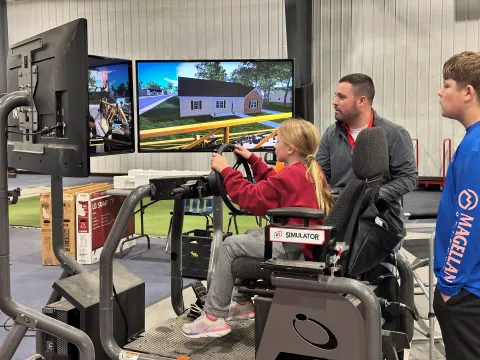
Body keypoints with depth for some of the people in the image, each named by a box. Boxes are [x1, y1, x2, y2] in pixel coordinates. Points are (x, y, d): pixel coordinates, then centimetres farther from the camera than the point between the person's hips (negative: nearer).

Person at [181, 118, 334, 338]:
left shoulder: (289, 176, -18)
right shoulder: (310, 171, 13)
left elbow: (252, 200, -17)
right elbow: (272, 184, 25)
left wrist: (225, 170, -10)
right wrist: (252, 159, 22)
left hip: (293, 246, -11)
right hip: (306, 240, 11)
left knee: (231, 245, -5)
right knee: (250, 235, 26)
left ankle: (213, 317, 0)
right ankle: (243, 303, 29)